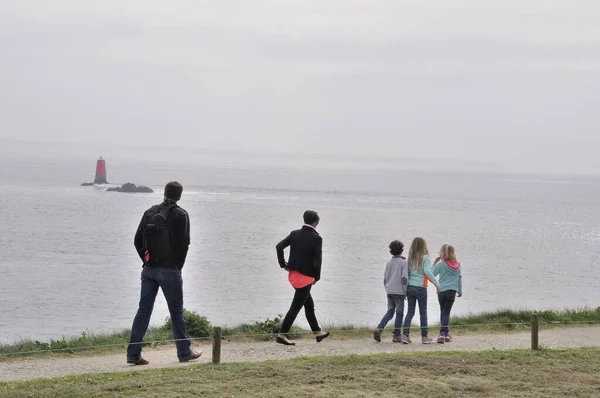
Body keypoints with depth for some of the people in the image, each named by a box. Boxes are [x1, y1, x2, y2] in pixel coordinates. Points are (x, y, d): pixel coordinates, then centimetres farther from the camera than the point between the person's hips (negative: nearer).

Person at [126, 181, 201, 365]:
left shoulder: (150, 212, 9)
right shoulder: (180, 215, -5)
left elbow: (137, 241, 7)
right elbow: (184, 243, -10)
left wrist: (147, 261, 12)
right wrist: (178, 265, 2)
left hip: (149, 269, 4)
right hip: (170, 270, -4)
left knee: (143, 310, 4)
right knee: (176, 311, 6)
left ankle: (134, 354, 0)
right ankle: (184, 352, 13)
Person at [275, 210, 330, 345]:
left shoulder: (295, 234, 2)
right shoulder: (316, 238, -13)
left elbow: (279, 246, -5)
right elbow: (317, 260, -17)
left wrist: (283, 265, 3)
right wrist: (317, 277, -3)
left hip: (293, 274, 7)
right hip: (306, 277, -7)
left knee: (309, 304, 20)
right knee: (296, 307, -2)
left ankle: (317, 332, 30)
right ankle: (282, 335, -5)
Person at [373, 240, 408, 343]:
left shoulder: (389, 263, 11)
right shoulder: (404, 262, -8)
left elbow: (385, 278, 14)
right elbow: (404, 278, -15)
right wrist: (405, 291, -7)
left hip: (389, 291, 6)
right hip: (399, 292, -5)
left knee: (389, 312, 12)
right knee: (399, 313, 3)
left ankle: (378, 329, -6)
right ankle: (396, 336, 3)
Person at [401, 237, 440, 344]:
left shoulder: (410, 258, 6)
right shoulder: (425, 258, -7)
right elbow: (428, 271, -20)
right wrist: (436, 283, -15)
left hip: (409, 287, 4)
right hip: (420, 288, -4)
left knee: (410, 311, 9)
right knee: (423, 312, 8)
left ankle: (405, 335, -2)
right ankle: (425, 336, 14)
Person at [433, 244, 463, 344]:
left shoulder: (441, 264, -8)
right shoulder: (457, 265, 3)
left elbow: (432, 274, 1)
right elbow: (460, 279, 11)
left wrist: (435, 263, 8)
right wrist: (460, 291, 23)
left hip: (441, 291, -1)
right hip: (452, 291, 1)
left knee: (443, 312, 14)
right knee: (446, 312, 2)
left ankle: (445, 333, 15)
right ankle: (444, 332, -10)